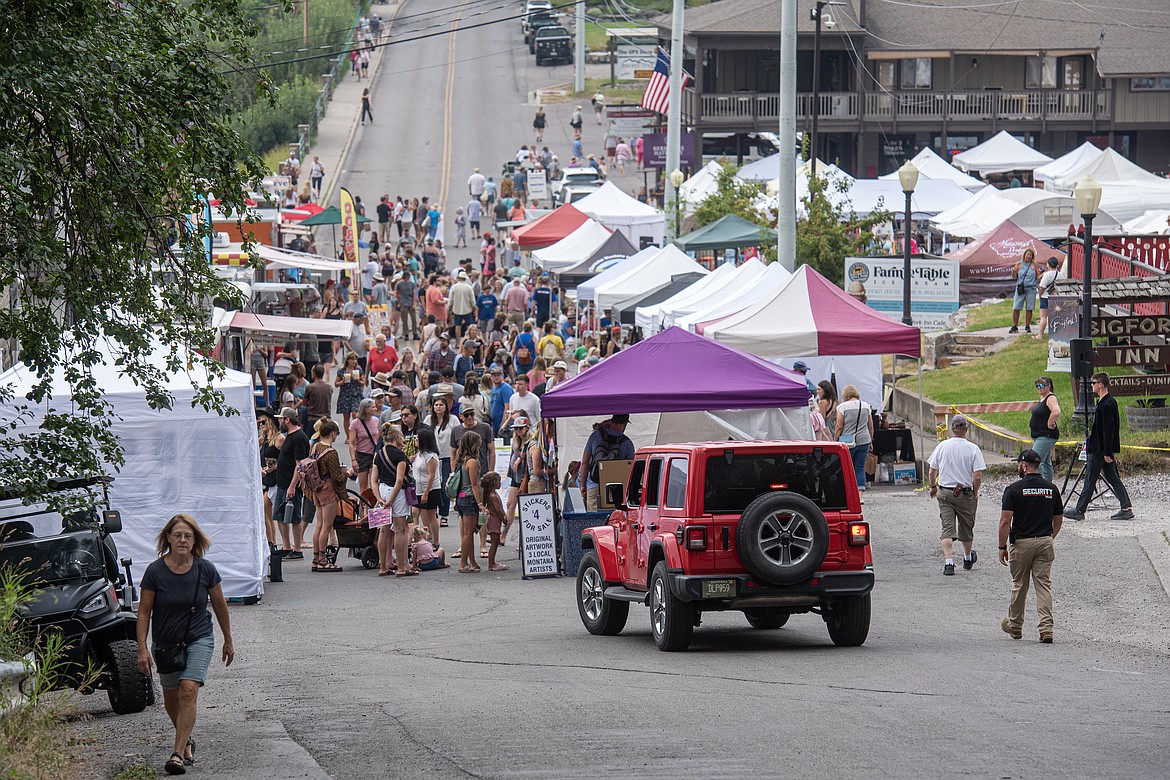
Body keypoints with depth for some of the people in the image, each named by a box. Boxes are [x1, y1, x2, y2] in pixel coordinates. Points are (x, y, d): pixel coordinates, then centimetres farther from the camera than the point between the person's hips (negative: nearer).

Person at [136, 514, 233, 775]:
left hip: (199, 639, -1)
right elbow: (144, 612, -6)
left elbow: (220, 605, 5)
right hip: (165, 643, 1)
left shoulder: (205, 569, -9)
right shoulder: (155, 571, -12)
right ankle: (187, 740, 40)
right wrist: (142, 649, -12)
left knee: (189, 690, -20)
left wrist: (228, 641, 13)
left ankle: (178, 754, -21)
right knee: (171, 699, 12)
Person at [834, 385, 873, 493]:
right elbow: (871, 427, 12)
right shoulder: (866, 406, 7)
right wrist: (870, 442, 22)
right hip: (864, 441, 4)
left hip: (848, 442, -4)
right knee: (860, 467, 6)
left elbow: (839, 427, -8)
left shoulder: (842, 407, -5)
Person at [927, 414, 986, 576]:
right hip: (965, 493, -1)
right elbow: (978, 476, -13)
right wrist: (975, 493, 3)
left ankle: (948, 561, -17)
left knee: (948, 528, -2)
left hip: (945, 493, 1)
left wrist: (933, 487, 23)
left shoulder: (942, 446, -3)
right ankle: (968, 558, 38)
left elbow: (932, 471, 4)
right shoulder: (973, 448, -10)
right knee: (966, 526, 18)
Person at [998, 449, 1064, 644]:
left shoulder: (1014, 489, -10)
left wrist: (1002, 547, -5)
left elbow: (1005, 521, -13)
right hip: (1045, 543, 3)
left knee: (1019, 585, 12)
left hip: (1021, 543, -3)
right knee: (1044, 585, 1)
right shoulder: (1051, 489, 4)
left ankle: (1015, 626, 27)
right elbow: (1058, 520, 12)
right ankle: (1046, 628, -12)